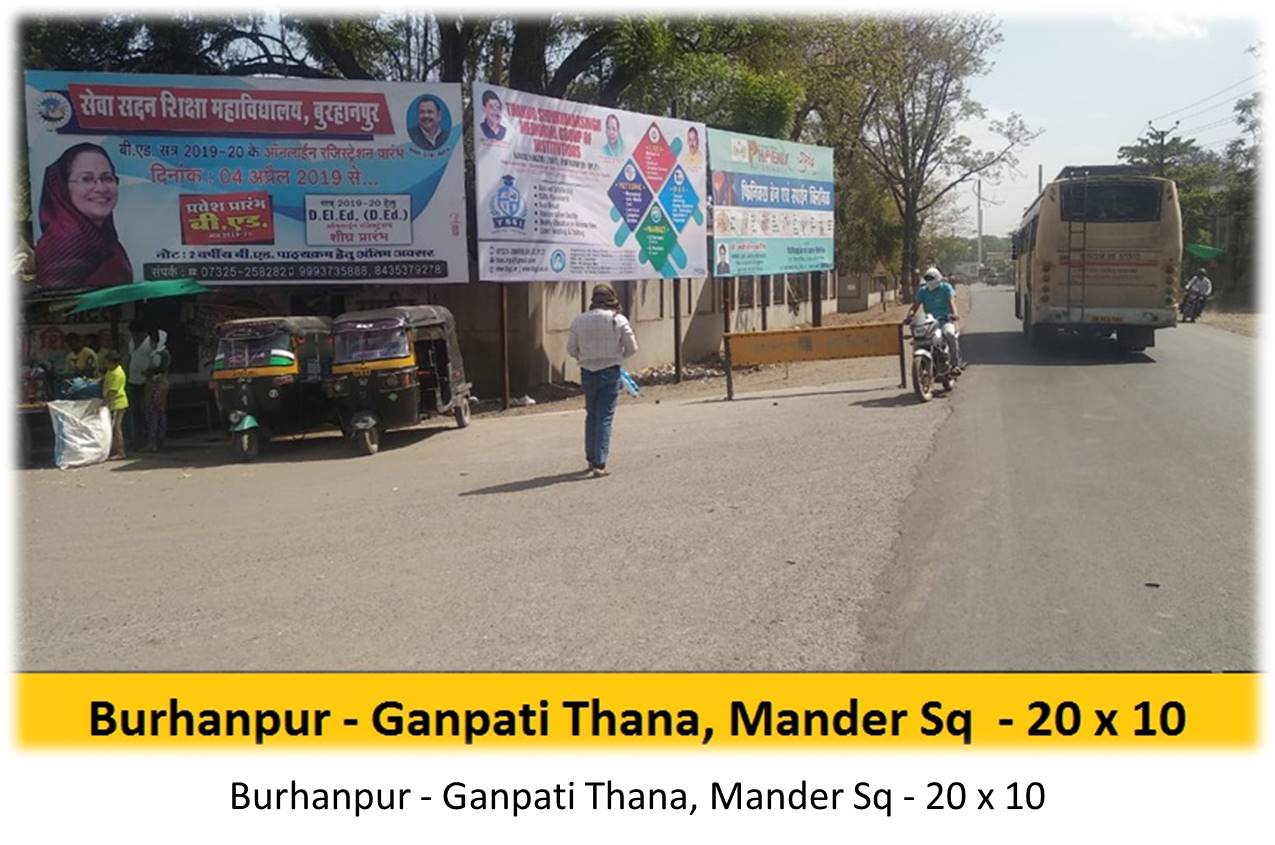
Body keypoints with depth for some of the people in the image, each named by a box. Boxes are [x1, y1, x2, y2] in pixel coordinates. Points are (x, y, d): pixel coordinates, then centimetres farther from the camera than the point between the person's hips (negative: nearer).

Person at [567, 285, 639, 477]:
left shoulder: (579, 321, -2)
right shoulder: (618, 320, -9)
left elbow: (571, 349, 4)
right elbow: (632, 347, -4)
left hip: (587, 373, 3)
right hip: (610, 372, -3)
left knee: (591, 416, 19)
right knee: (605, 418, 1)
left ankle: (591, 459, 25)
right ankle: (599, 465, -3)